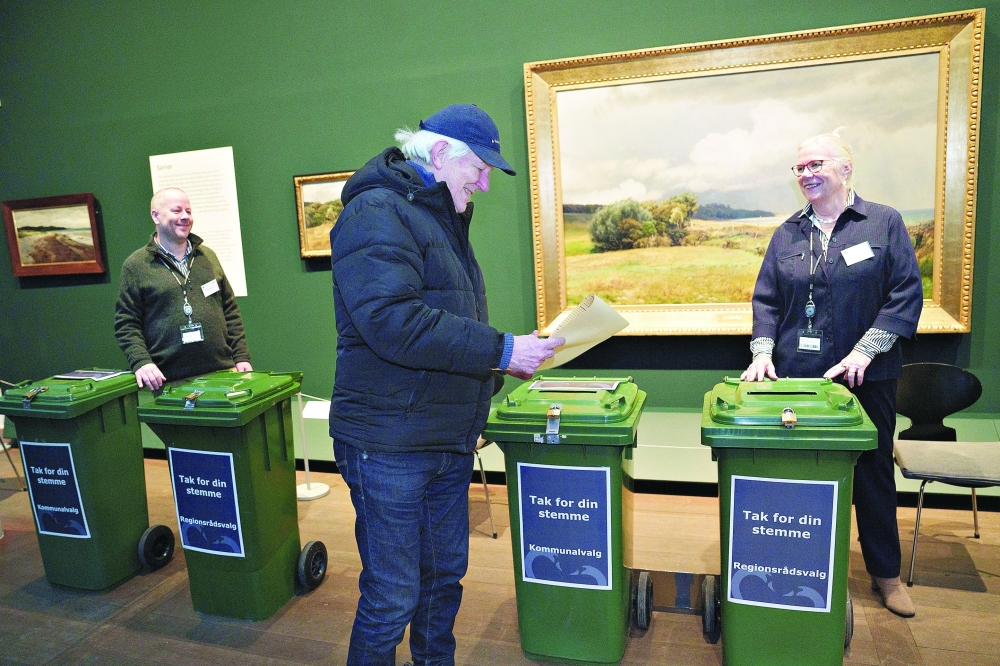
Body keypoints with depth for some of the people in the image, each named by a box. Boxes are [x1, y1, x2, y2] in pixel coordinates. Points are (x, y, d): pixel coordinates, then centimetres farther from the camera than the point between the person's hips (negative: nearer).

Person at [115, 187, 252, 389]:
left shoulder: (207, 256, 13)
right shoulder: (135, 265, 2)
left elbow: (230, 310, 13)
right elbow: (127, 324, 0)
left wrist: (241, 356, 6)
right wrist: (141, 362, -15)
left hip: (221, 373, 3)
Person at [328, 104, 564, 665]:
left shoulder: (443, 218, 17)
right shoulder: (377, 212, -14)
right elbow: (393, 322, -28)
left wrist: (502, 362, 7)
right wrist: (500, 350, -24)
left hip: (449, 440, 9)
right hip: (391, 443, -9)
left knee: (444, 577, 20)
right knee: (392, 597, 5)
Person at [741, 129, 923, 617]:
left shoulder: (884, 223, -1)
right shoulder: (788, 233, 7)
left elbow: (907, 295, -6)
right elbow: (766, 299, 6)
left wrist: (865, 350, -15)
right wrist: (762, 350, -9)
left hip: (866, 377, -2)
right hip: (798, 376, 2)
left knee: (873, 473, 12)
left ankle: (885, 574, 30)